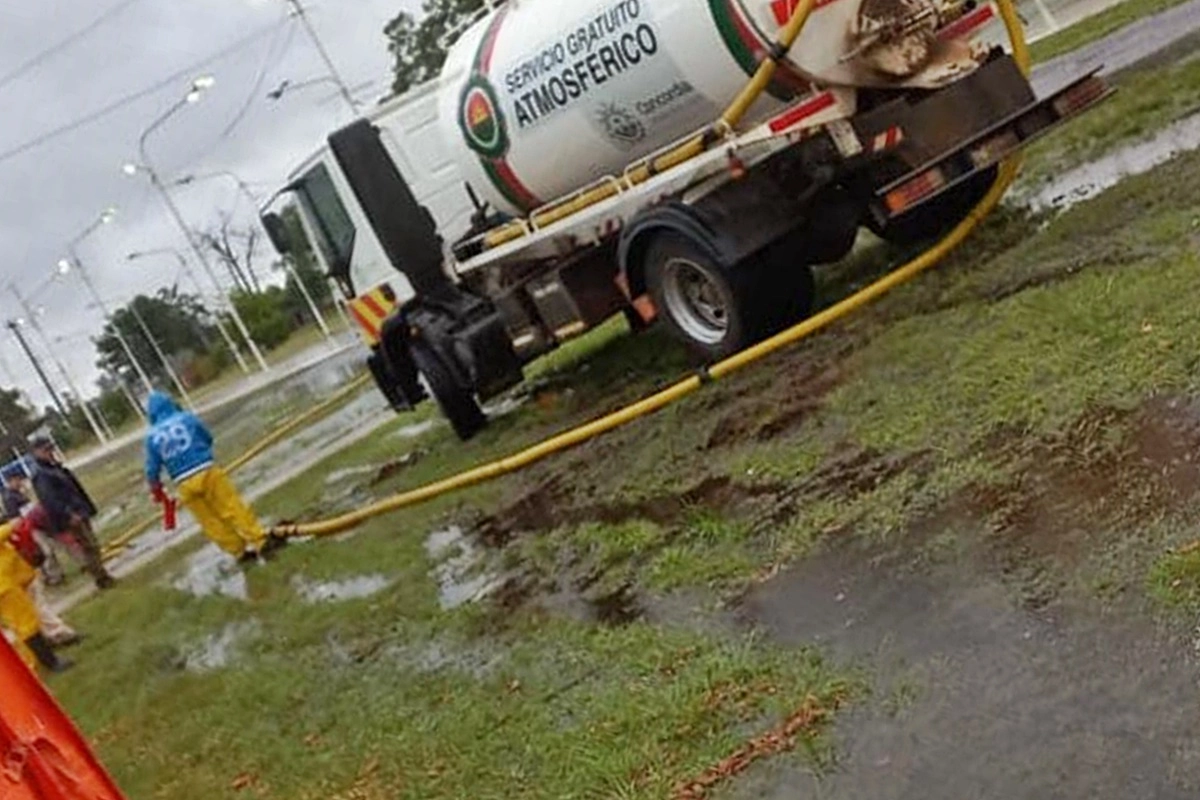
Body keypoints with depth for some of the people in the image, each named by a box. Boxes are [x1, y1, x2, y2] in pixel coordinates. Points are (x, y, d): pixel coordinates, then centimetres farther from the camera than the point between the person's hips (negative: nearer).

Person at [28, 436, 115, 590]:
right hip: (72, 518, -9)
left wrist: (86, 508, 21)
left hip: (79, 513, 9)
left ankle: (102, 576, 22)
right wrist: (69, 514, -33)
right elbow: (49, 498, -26)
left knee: (92, 546, 14)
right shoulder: (40, 475, -16)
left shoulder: (54, 467, 15)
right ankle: (102, 578, 1)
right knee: (89, 547, -6)